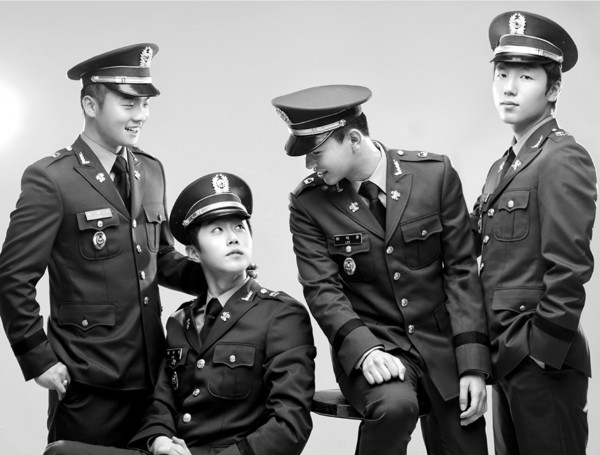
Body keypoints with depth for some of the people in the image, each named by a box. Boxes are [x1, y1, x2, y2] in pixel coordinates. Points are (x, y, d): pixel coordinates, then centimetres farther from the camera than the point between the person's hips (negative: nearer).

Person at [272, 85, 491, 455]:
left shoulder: (435, 174, -5)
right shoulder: (309, 203, -4)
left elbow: (462, 271, -4)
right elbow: (322, 289, -8)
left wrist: (473, 365, -9)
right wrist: (365, 350, -26)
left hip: (442, 342, 2)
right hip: (369, 343, -1)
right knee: (394, 404, -31)